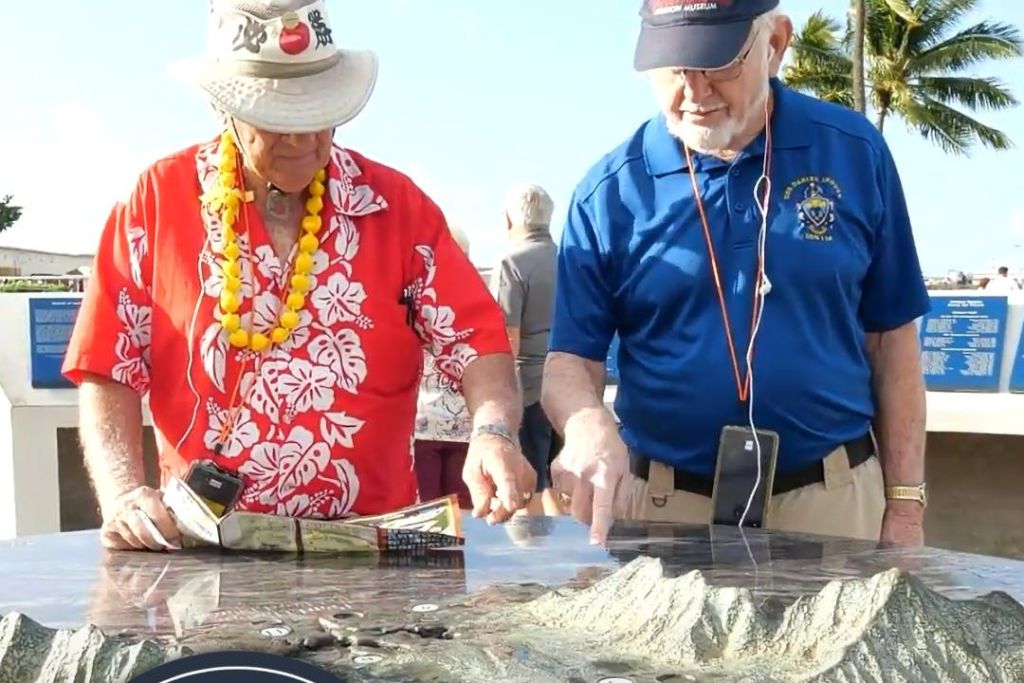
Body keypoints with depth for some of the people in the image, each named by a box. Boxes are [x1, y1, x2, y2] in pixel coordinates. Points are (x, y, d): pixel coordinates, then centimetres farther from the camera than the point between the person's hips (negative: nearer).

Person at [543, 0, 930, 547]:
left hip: (833, 499, 1)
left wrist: (905, 502, 1)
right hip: (660, 503, 0)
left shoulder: (854, 153, -2)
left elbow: (891, 338, 3)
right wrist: (588, 423, -26)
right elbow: (572, 359, -3)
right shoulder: (609, 192, -4)